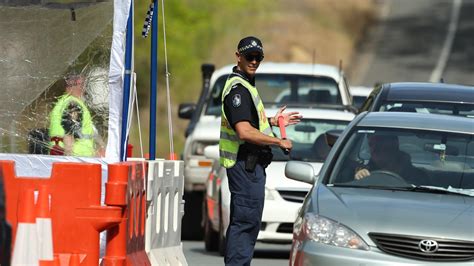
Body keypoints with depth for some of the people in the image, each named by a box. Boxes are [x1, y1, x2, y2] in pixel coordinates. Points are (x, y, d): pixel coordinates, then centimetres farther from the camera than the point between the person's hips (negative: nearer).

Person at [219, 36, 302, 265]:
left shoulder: (246, 85, 18)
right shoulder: (238, 87, -16)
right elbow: (244, 132, -24)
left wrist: (273, 121, 22)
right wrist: (279, 142, -16)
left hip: (250, 163, 11)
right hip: (245, 163, -11)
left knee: (241, 221, 14)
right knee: (247, 220, -11)